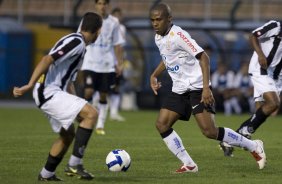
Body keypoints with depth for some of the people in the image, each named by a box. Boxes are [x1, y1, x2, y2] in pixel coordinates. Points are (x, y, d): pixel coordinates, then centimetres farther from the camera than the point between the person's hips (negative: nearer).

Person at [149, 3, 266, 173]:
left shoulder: (178, 35, -17)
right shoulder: (159, 38, 9)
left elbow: (203, 57, -21)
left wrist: (206, 87, -28)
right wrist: (154, 76, 19)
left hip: (197, 87, -9)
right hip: (179, 90, 9)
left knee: (210, 131, -16)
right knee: (161, 124, -5)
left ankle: (253, 147, 1)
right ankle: (189, 165, 1)